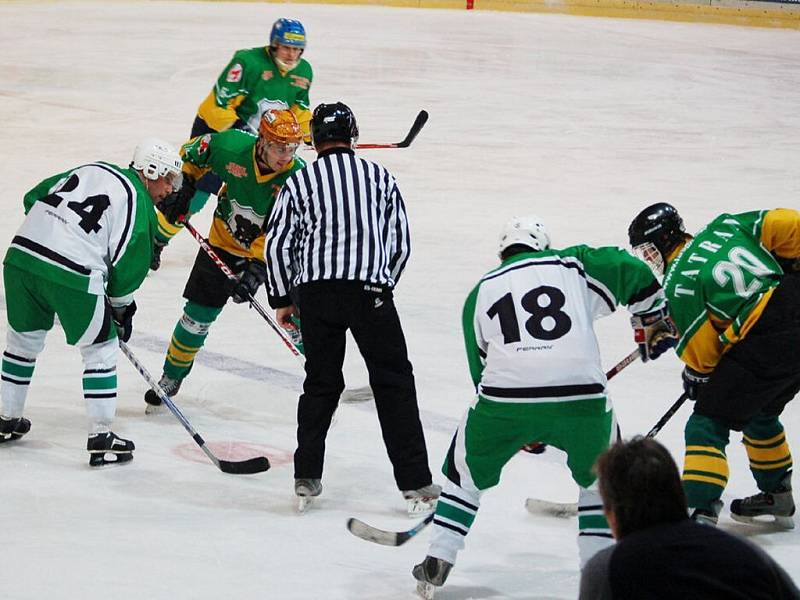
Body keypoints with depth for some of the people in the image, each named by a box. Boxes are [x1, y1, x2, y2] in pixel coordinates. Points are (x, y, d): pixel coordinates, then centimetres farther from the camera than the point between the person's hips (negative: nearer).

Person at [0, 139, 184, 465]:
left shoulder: (91, 170, 20)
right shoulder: (139, 205, 0)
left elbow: (33, 198, 23)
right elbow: (128, 265, 0)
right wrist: (122, 308, 15)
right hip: (72, 276, -7)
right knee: (101, 349, 10)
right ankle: (101, 437, 9)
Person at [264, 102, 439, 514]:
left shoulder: (299, 182, 9)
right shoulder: (380, 177, 10)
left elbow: (277, 243, 6)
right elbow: (401, 241, 11)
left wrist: (281, 300, 16)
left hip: (314, 292, 1)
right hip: (370, 290, -1)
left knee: (320, 384, 15)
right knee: (394, 384, 4)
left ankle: (306, 480, 12)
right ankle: (415, 485, 1)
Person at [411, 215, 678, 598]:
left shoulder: (480, 293, 23)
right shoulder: (572, 264, 17)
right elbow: (634, 274, 11)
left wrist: (522, 429, 35)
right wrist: (652, 322, 28)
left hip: (504, 395, 1)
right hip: (581, 394, -1)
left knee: (467, 467, 25)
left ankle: (436, 563, 19)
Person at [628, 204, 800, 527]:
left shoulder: (677, 284, -5)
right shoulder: (725, 225, 11)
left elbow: (699, 347, -1)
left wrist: (695, 378, 19)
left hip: (765, 344, -8)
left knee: (709, 424, -2)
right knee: (759, 413, 29)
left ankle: (699, 510, -15)